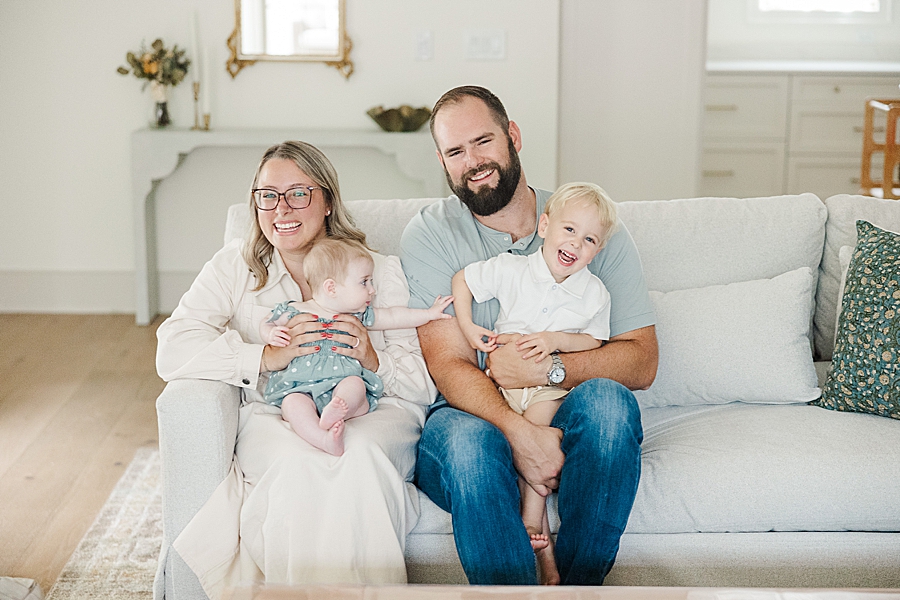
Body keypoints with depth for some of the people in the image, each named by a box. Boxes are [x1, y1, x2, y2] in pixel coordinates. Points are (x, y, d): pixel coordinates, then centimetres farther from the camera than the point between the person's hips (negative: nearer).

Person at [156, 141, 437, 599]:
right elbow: (172, 353, -4)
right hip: (275, 416, 0)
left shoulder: (382, 271, 12)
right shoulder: (234, 267, 12)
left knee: (357, 453, -36)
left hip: (372, 411, 0)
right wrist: (268, 356, -16)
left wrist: (375, 360, -17)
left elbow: (424, 384, 6)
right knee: (303, 460, -37)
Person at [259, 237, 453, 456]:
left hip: (343, 382, 3)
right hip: (300, 388, -3)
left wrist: (429, 313, 25)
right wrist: (272, 334, -3)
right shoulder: (294, 312, 8)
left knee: (354, 385, -31)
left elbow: (393, 317, 26)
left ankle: (335, 412, -58)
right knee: (294, 403, -35)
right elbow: (267, 325, 20)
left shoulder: (359, 315, 18)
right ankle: (325, 439, -57)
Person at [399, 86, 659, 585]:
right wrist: (518, 432, -28)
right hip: (474, 416, -1)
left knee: (606, 399, -32)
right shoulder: (430, 234, 1)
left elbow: (640, 362, -1)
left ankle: (576, 585, -25)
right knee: (467, 439, -35)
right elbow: (449, 366, -10)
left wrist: (546, 368, -18)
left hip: (570, 423, 1)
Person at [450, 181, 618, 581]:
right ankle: (541, 539, -21)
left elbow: (594, 341, 2)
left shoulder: (594, 293, 1)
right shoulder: (512, 270, -2)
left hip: (554, 385, 0)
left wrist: (556, 340, -16)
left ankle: (531, 521, -18)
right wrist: (468, 329, -2)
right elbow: (462, 280, 7)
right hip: (502, 378, 0)